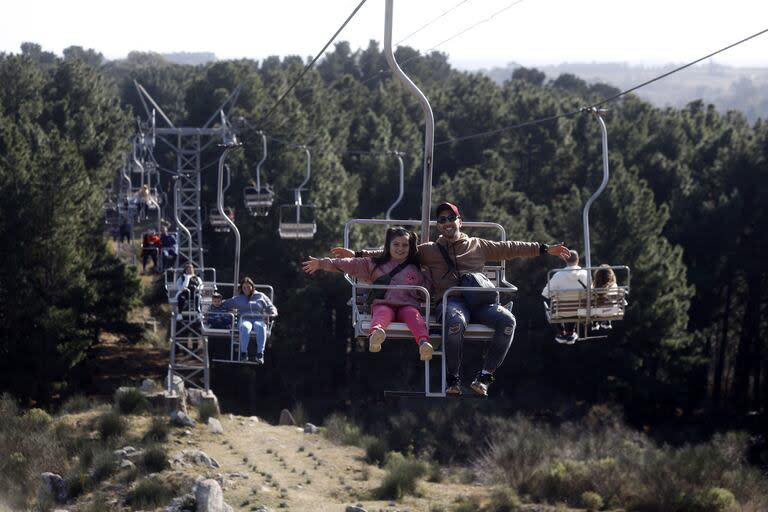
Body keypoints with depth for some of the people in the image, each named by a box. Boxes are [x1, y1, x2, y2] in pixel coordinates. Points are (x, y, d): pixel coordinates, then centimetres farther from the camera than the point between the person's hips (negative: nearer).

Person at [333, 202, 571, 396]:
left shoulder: (479, 245, 26)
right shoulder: (428, 250, 23)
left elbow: (510, 248, 29)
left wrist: (545, 249, 28)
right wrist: (359, 255, 16)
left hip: (480, 300, 2)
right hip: (450, 301, -2)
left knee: (507, 320, -29)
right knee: (455, 322, -40)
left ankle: (484, 375, -20)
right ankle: (453, 378, -24)